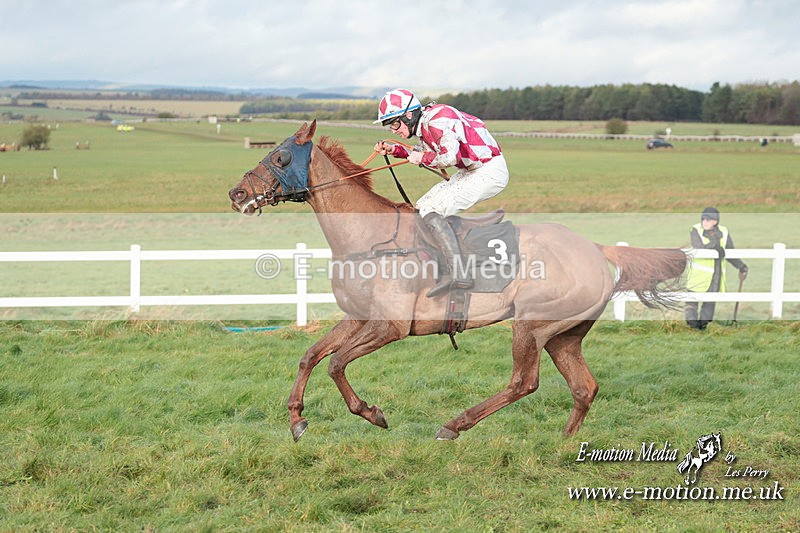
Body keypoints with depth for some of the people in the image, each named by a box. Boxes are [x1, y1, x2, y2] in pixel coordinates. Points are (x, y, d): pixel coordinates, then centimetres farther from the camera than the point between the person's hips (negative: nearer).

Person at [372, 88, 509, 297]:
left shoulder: (436, 120, -21)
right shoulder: (425, 122, 8)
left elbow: (450, 156, -34)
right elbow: (426, 151, 26)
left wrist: (422, 158, -16)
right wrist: (394, 149, 13)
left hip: (490, 172, -11)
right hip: (472, 171, 11)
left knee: (430, 211, -20)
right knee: (421, 207, 15)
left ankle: (457, 272, -30)